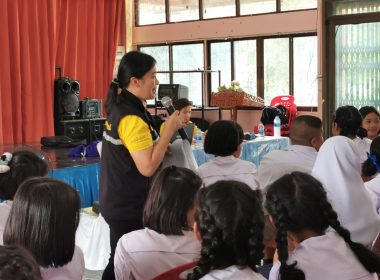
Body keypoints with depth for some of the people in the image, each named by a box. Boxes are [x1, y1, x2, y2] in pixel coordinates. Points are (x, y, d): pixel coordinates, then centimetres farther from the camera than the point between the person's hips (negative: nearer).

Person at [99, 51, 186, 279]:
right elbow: (147, 167, -26)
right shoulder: (132, 118, -23)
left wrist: (161, 141, 8)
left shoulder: (121, 108, 8)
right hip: (129, 208, -10)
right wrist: (170, 129, -20)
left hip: (119, 201, 10)